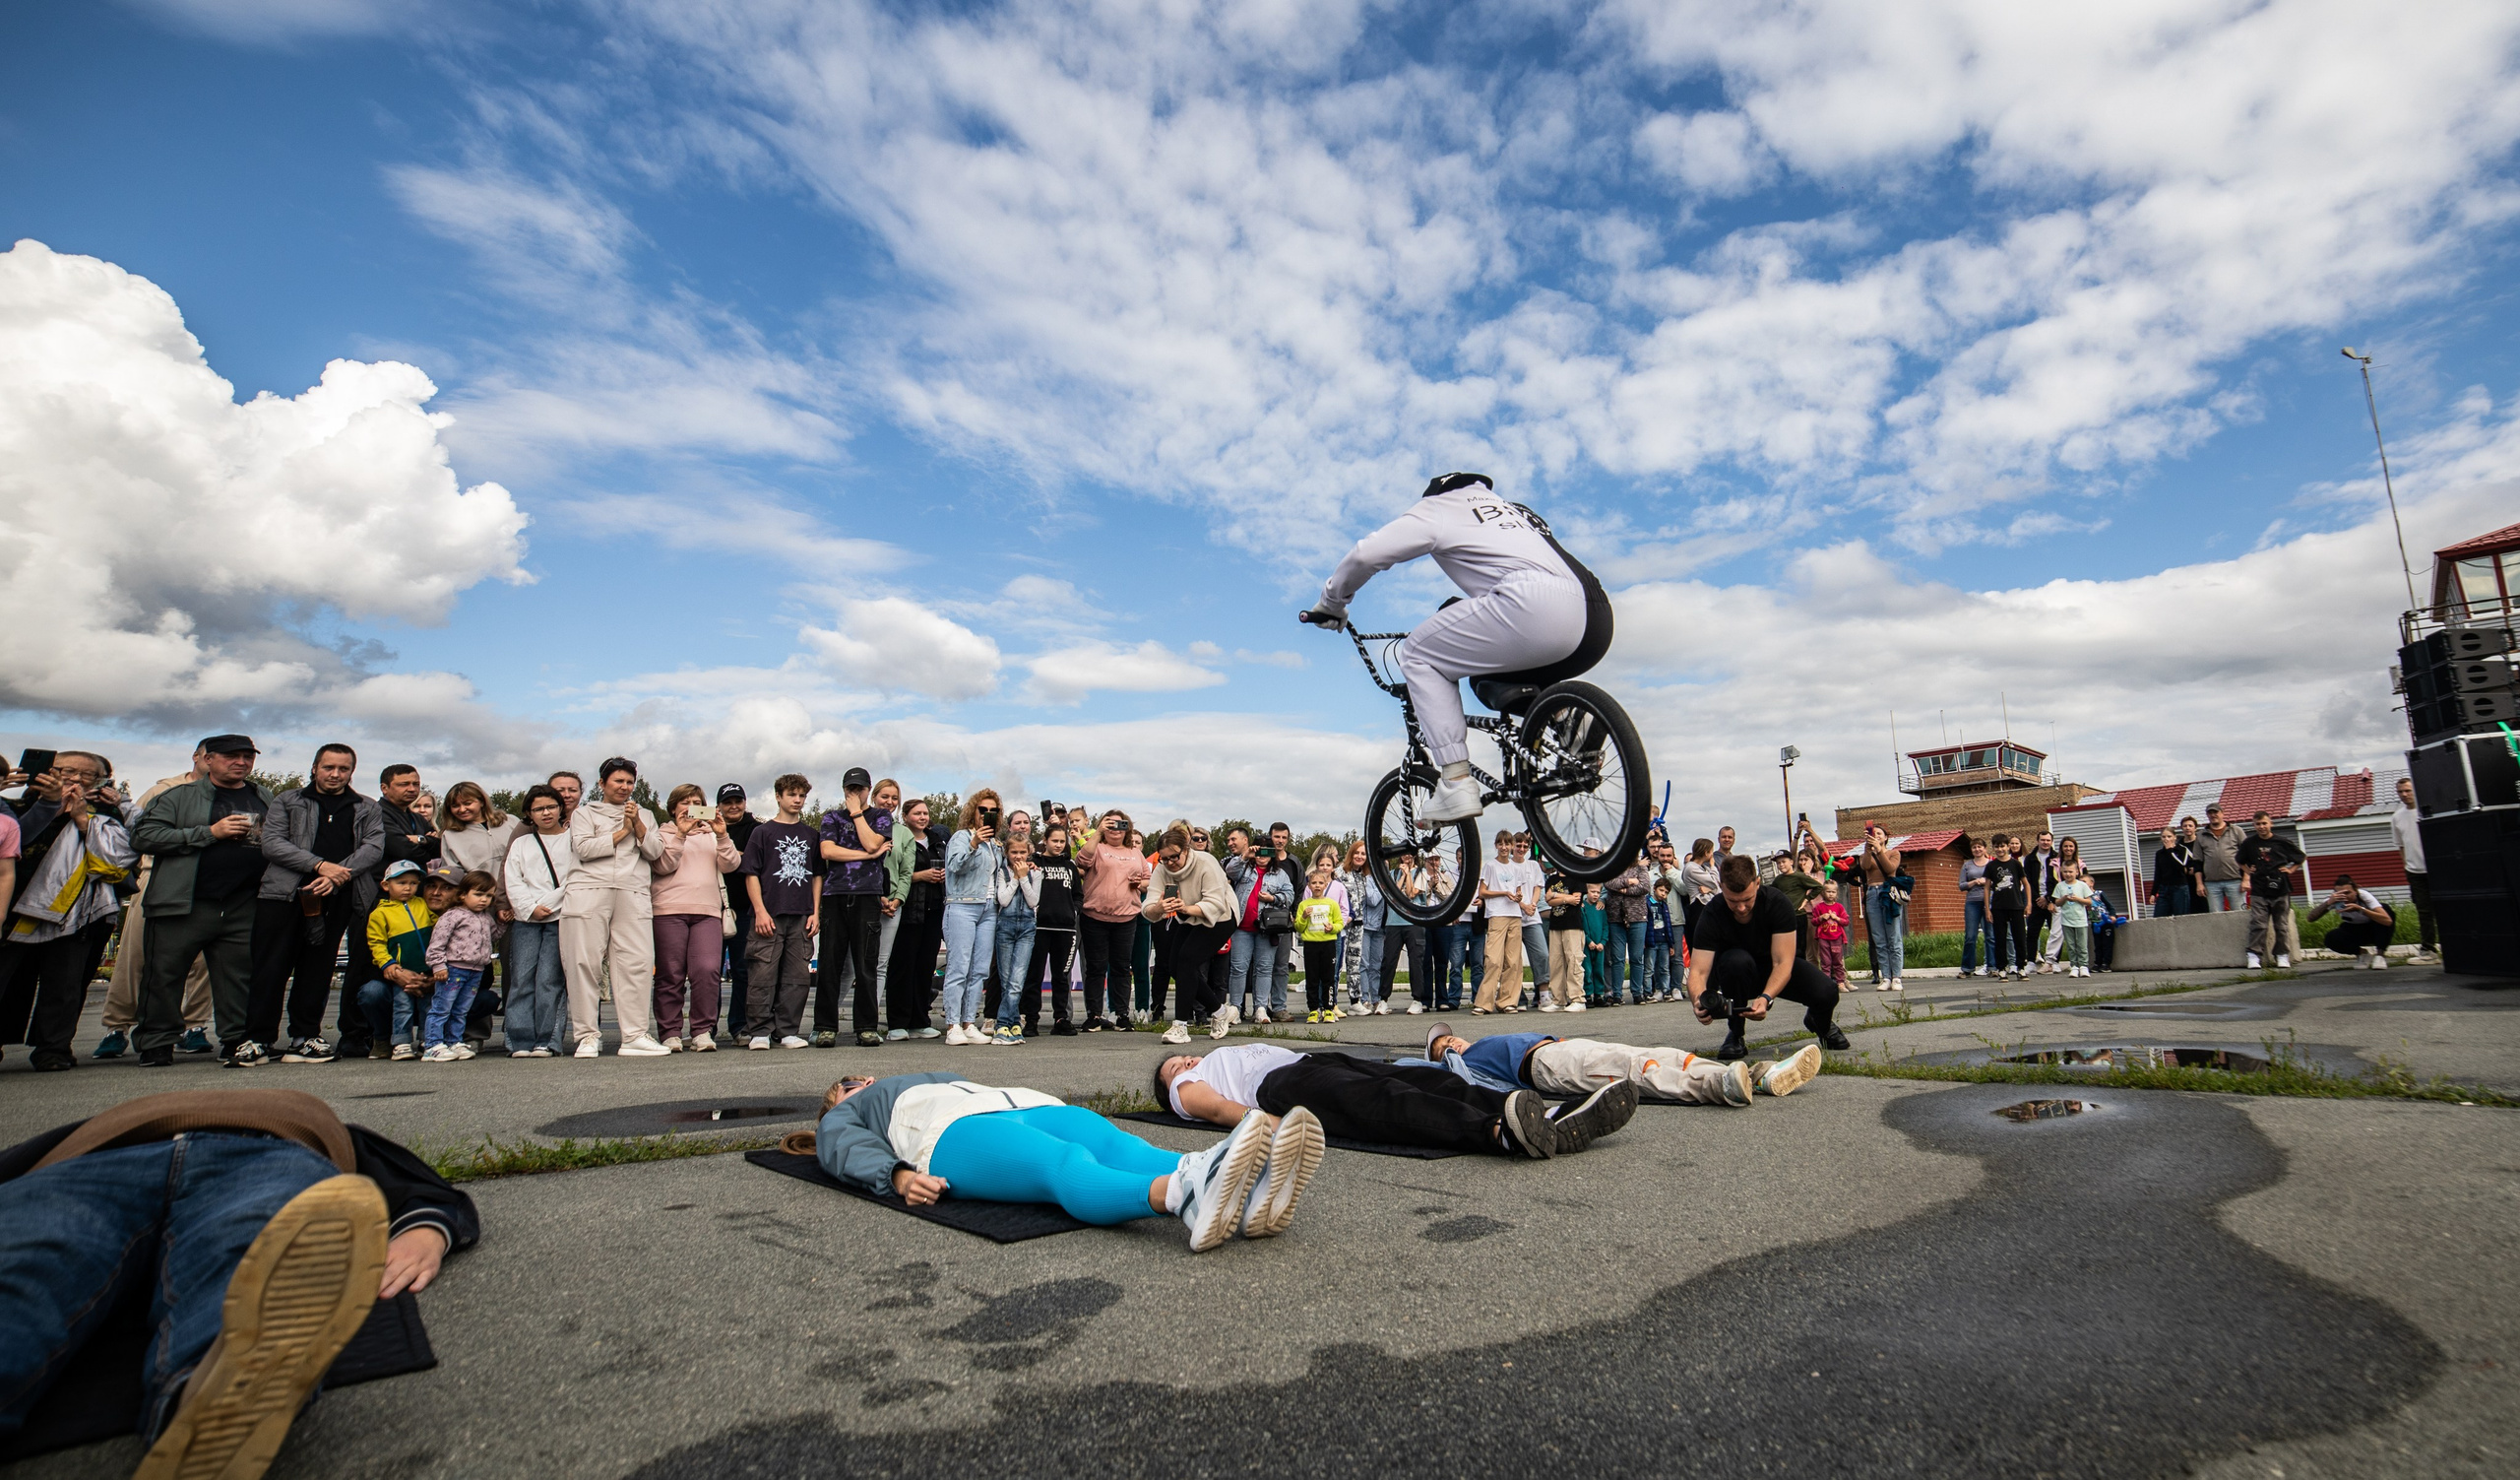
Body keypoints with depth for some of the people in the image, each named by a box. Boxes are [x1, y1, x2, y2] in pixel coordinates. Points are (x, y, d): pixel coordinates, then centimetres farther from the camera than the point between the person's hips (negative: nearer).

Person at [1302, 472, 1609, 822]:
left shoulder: (1439, 507, 19)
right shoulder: (1515, 509, 38)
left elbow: (1366, 554, 11)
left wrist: (1330, 603, 26)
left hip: (1533, 604, -8)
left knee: (1419, 655, 8)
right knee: (1492, 677, 32)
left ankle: (1456, 783, -4)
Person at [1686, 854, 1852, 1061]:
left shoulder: (1776, 903, -24)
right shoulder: (1712, 914, -25)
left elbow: (1783, 962, -29)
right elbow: (1698, 971, -29)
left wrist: (1765, 998, -46)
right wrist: (1698, 1001, -52)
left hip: (1774, 967, 1)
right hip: (1737, 975, -1)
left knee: (1826, 993, -27)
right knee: (1737, 960, -36)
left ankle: (1819, 1022, 13)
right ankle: (1735, 1034, -15)